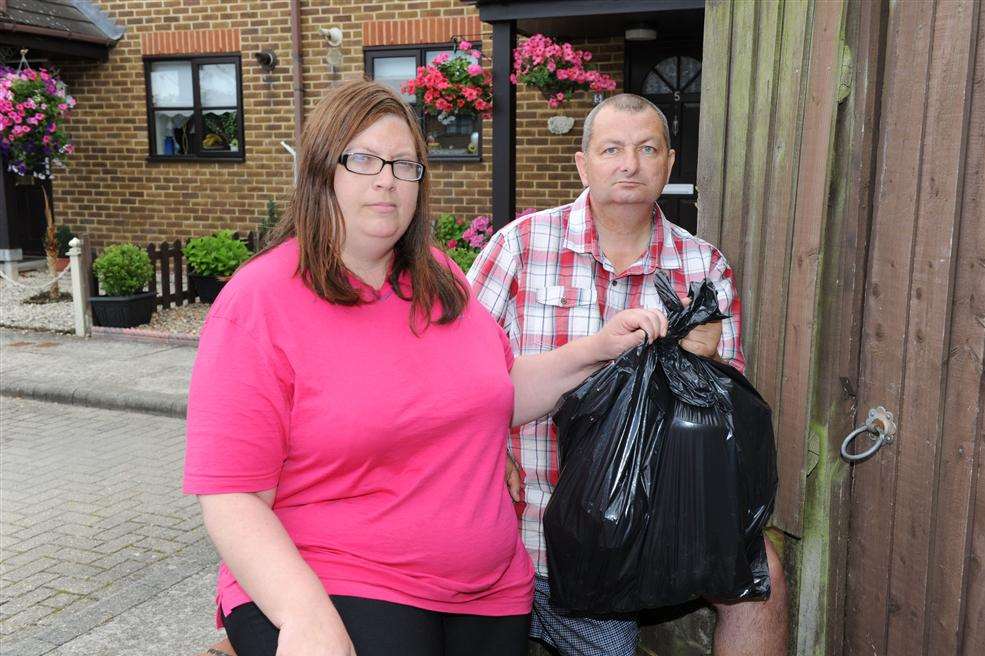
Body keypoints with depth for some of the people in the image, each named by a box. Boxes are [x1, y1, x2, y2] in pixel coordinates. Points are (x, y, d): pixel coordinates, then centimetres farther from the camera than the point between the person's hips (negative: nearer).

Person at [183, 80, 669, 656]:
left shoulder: (439, 280, 7)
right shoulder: (259, 301, -11)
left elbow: (500, 393, 18)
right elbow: (232, 497, -15)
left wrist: (596, 350, 7)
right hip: (329, 588, -5)